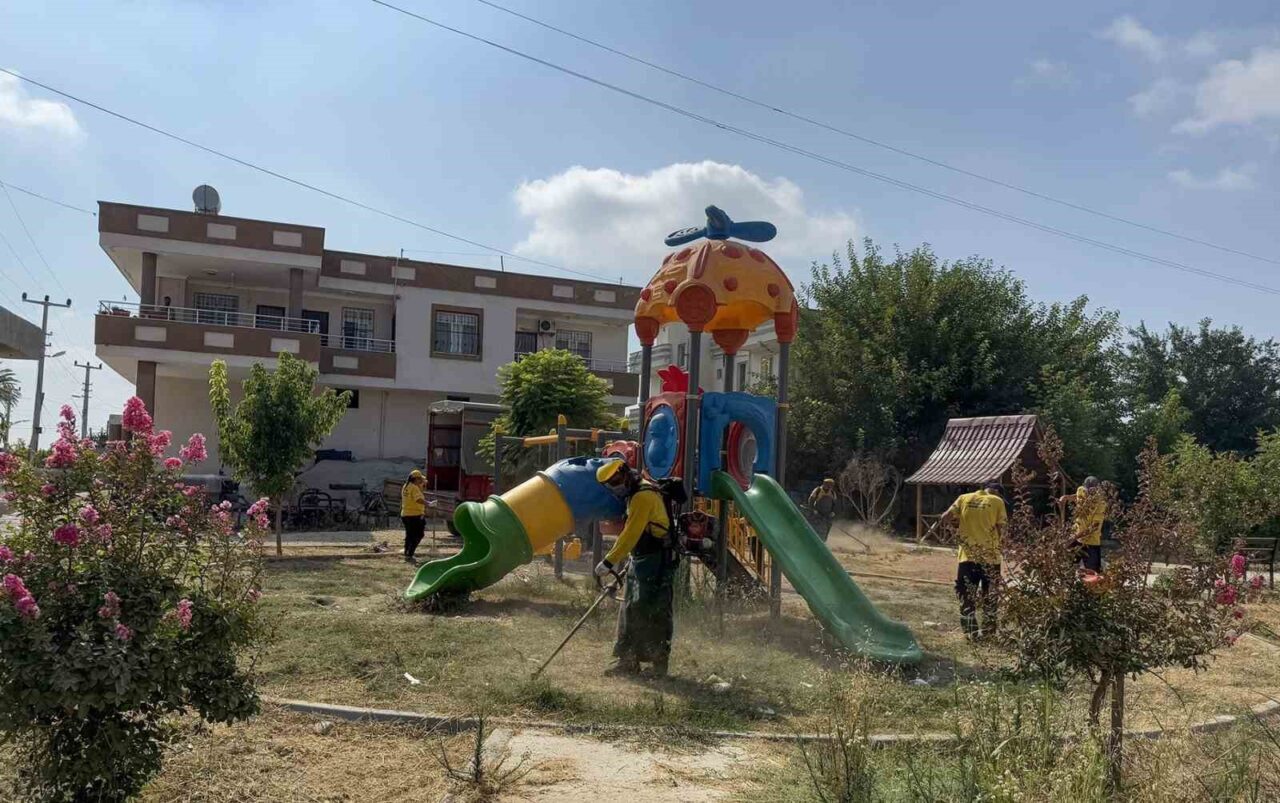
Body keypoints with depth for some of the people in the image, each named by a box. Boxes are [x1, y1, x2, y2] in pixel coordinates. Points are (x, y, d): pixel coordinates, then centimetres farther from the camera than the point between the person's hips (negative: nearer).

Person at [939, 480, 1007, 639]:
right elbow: (1001, 529, -3)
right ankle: (988, 630, 18)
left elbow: (945, 518, 0)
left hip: (968, 555, 1)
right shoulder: (997, 501, 0)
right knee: (989, 595, 13)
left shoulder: (964, 498, 5)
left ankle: (971, 630, 6)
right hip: (990, 555, -1)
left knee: (967, 595, 8)